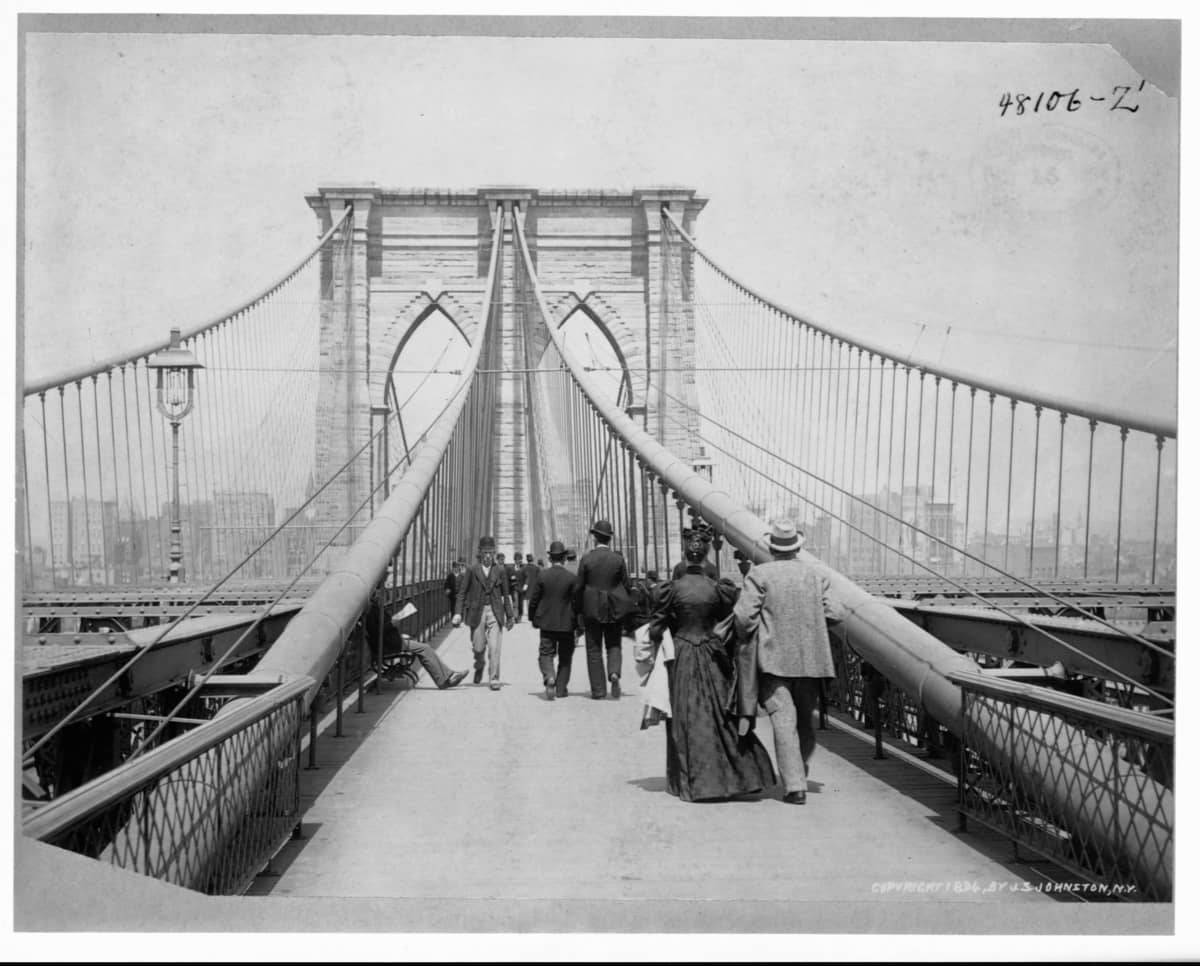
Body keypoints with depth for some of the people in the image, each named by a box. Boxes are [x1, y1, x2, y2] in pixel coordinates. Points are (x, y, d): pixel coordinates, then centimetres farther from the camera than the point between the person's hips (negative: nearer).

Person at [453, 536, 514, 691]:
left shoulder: (500, 571, 5)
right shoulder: (472, 570, 2)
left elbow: (506, 595, 10)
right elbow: (462, 593, 1)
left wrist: (509, 616, 10)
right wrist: (458, 613, -10)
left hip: (495, 613, 0)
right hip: (477, 612, 0)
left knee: (494, 648, -8)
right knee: (478, 648, 7)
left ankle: (494, 680, -1)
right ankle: (479, 667, 39)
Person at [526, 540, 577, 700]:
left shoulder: (541, 575, -6)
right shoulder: (571, 577, -8)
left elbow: (533, 599, -3)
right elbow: (576, 602, -6)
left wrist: (533, 618, 11)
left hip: (547, 622, 0)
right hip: (567, 623, 0)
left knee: (546, 653, 5)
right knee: (565, 657, 13)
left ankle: (549, 677, -22)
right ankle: (561, 689, 15)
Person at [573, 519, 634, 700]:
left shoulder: (586, 558, -8)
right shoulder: (618, 558, -4)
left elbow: (578, 586, -5)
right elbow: (626, 585, -1)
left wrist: (579, 610, 5)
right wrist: (624, 605, 12)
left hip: (591, 608, -1)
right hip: (614, 608, 1)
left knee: (594, 649, 7)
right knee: (614, 645, 15)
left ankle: (598, 690, 7)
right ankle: (614, 673, -13)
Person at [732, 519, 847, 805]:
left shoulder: (759, 575, -7)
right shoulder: (815, 575, 4)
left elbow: (744, 616, -13)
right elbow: (836, 613, 1)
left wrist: (745, 639, 6)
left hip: (773, 659, -3)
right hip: (810, 659, 4)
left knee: (784, 720, -4)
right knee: (805, 719, 17)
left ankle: (795, 786, -9)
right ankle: (800, 770, 29)